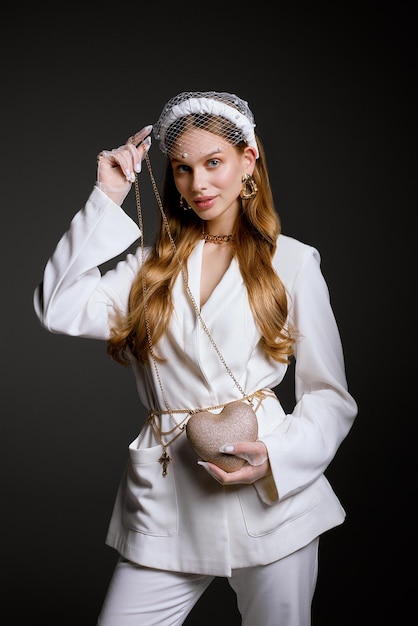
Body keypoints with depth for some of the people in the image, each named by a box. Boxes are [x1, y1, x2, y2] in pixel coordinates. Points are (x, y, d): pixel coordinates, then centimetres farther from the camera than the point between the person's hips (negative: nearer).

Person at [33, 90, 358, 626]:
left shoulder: (291, 261, 1)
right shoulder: (152, 260, 9)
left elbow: (330, 396, 3)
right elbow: (60, 311, -8)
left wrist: (277, 459, -14)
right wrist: (107, 198, -4)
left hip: (271, 496, -1)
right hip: (166, 500, 2)